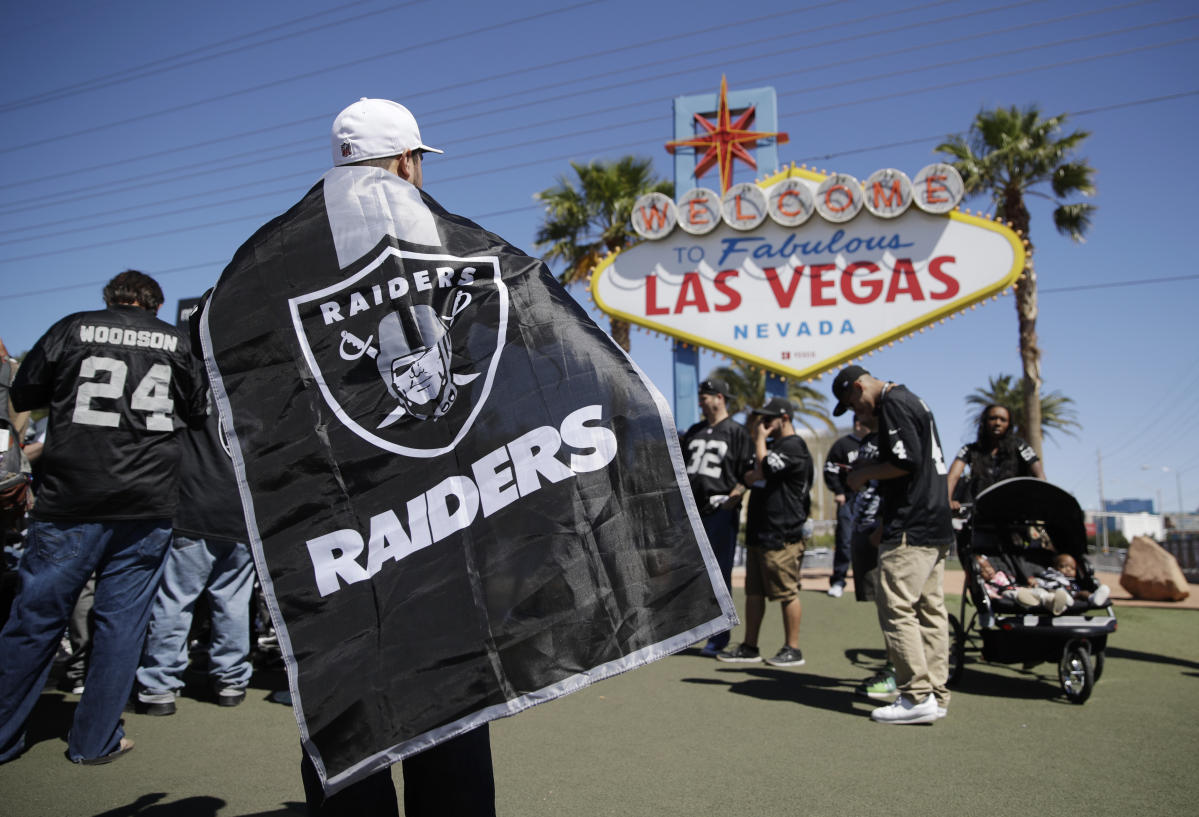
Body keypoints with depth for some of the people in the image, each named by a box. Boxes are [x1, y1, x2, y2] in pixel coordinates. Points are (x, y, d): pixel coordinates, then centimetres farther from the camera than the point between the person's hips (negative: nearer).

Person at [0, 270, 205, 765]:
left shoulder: (72, 329, 3)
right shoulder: (174, 340, 7)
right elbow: (197, 411, 18)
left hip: (70, 501, 0)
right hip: (147, 506, 1)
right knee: (121, 621, 8)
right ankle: (95, 740, 15)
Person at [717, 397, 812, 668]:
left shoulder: (794, 447, -10)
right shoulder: (772, 445, 21)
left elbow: (764, 468, -22)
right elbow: (750, 478, 28)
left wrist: (760, 437, -10)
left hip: (782, 536, -10)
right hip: (759, 532, 10)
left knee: (787, 594, -2)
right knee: (753, 592, 12)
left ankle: (792, 650, 8)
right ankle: (749, 648, 19)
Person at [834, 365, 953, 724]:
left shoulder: (893, 404, -10)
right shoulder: (912, 400, 21)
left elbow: (908, 461, -21)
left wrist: (865, 473, -6)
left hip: (911, 530, -11)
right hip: (936, 526, 11)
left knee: (896, 607, -9)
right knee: (930, 608, 10)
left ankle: (917, 697, -9)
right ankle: (936, 694, 15)